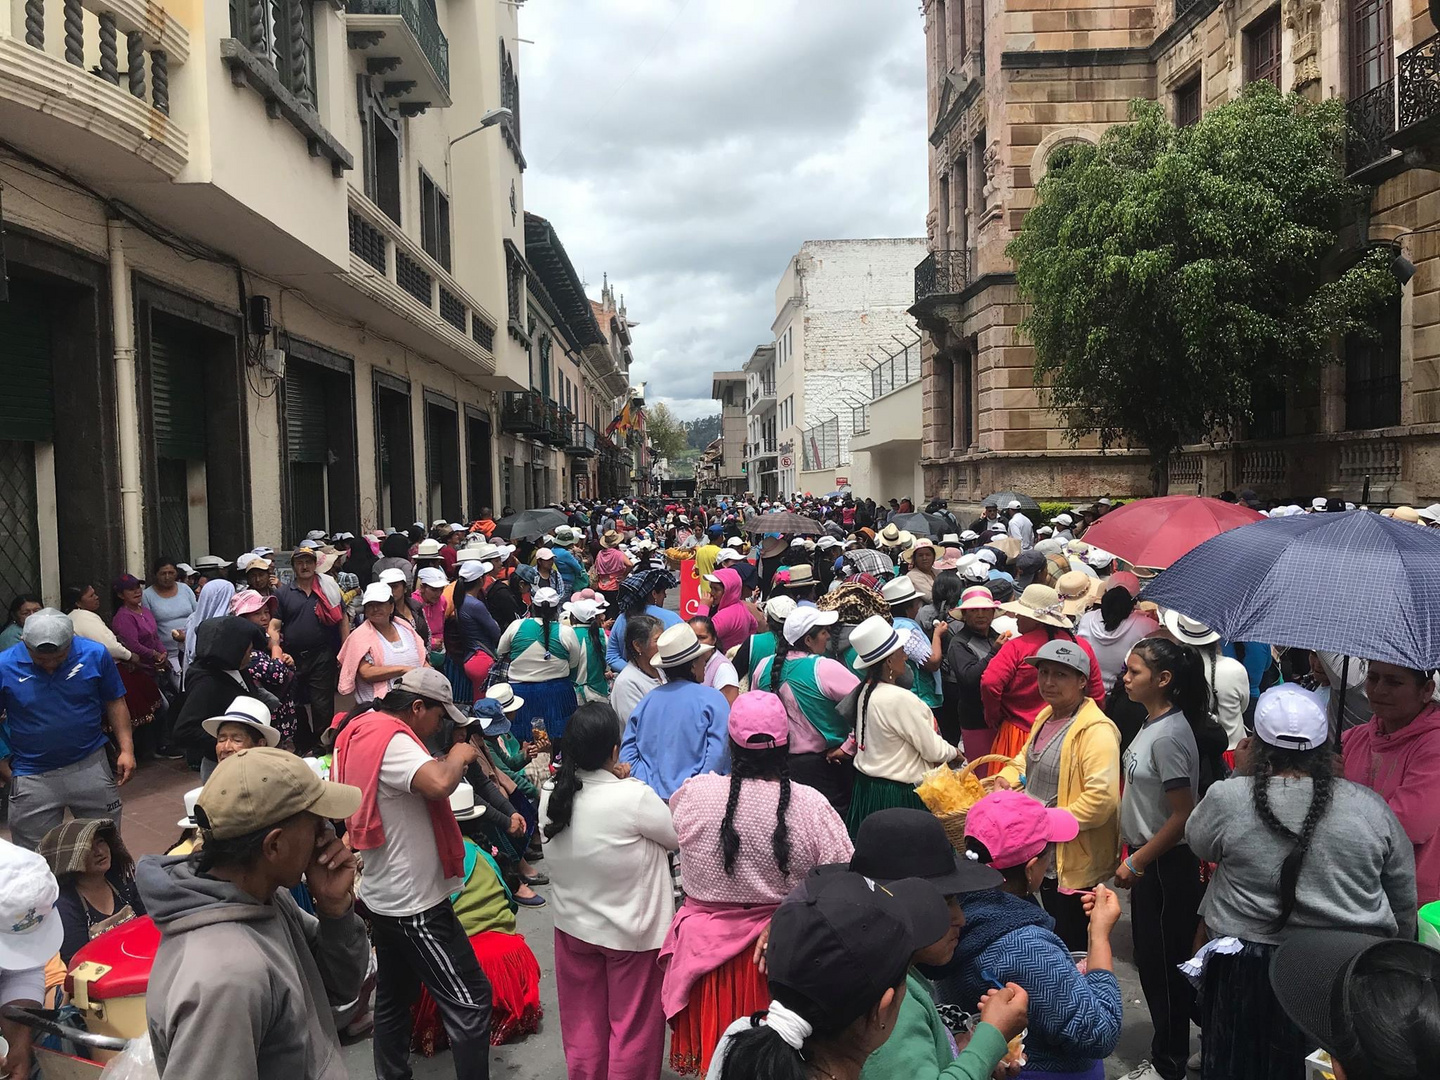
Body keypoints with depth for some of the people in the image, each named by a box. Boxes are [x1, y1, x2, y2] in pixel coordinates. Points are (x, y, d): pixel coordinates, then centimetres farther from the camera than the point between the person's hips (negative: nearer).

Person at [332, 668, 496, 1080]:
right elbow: (438, 784, -39)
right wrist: (459, 756, -20)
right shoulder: (392, 741, -23)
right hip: (415, 901, -10)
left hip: (384, 895, 10)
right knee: (470, 1001, -3)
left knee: (393, 998, 20)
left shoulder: (363, 731, 6)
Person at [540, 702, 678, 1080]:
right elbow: (680, 837, -13)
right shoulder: (634, 797, -28)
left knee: (583, 1021, 21)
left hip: (574, 925, 5)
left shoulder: (550, 794, -12)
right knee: (632, 1025, 14)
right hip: (632, 930, -5)